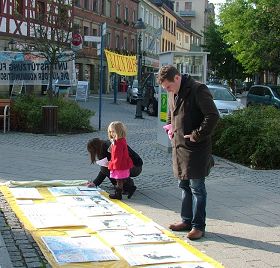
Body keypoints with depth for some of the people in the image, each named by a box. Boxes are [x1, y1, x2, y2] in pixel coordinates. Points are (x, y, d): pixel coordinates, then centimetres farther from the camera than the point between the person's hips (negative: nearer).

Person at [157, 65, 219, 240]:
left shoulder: (198, 90, -15)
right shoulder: (173, 94, 12)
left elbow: (213, 116, -20)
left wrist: (196, 136, -17)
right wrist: (170, 129, 13)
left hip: (196, 149, -8)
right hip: (179, 147, 8)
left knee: (197, 187, -2)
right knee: (184, 186, 15)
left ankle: (198, 226, 6)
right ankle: (187, 220, 27)